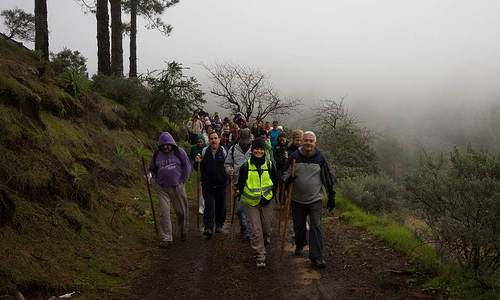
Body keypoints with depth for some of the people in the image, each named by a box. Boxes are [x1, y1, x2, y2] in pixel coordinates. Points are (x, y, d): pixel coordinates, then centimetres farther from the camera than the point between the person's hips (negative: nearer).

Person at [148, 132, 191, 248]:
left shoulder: (179, 152, -1)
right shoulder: (156, 154, 5)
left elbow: (187, 166, 2)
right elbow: (152, 169, 14)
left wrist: (183, 181, -2)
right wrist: (150, 175, -9)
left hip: (177, 187, -1)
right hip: (161, 187, 1)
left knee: (181, 211, 10)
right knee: (164, 212, -5)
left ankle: (184, 231, 35)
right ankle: (166, 238, 2)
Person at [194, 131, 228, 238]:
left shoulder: (224, 151, 2)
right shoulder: (204, 151, 4)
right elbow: (197, 168, 11)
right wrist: (196, 162, -11)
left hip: (220, 184, 1)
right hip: (207, 184, 0)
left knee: (220, 205, 11)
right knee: (208, 205, -8)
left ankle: (219, 225, 29)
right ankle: (208, 228, -11)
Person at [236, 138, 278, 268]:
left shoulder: (269, 165, 2)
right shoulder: (246, 166, -2)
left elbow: (275, 183, 10)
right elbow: (241, 182, 7)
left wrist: (270, 196, 0)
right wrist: (239, 191, -9)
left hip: (266, 202, 2)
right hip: (250, 203, -2)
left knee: (266, 229, 9)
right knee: (255, 231, -6)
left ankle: (263, 245, 39)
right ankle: (260, 256, 1)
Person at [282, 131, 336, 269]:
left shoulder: (320, 158, -3)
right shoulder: (294, 157, -4)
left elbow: (327, 179, 5)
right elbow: (285, 173, 7)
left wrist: (331, 197, 7)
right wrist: (288, 179, -18)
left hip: (315, 200, -1)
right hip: (297, 199, 1)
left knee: (316, 227, -8)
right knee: (298, 226, 15)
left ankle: (316, 257, -5)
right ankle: (300, 245, 44)